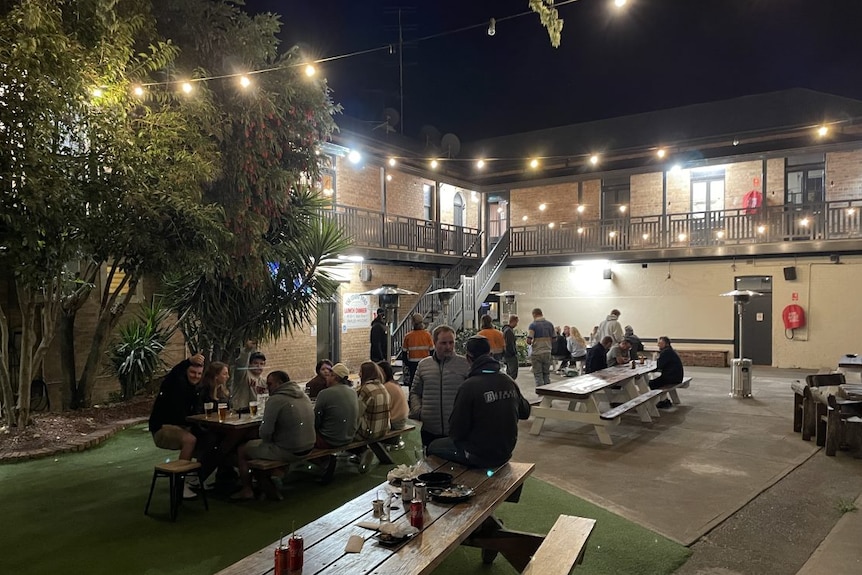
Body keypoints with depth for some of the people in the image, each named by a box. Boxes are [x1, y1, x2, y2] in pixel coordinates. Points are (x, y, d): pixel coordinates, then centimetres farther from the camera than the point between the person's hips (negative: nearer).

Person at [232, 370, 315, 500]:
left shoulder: (275, 400, -17)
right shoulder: (303, 396, 8)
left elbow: (266, 432, -19)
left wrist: (267, 440, 4)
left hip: (289, 452, -8)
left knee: (241, 450, 10)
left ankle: (247, 491, 19)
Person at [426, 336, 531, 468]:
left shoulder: (469, 386, -23)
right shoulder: (509, 381, -7)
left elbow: (456, 432, -18)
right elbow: (525, 412, 9)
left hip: (479, 457, -6)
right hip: (505, 453, 6)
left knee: (434, 446, 15)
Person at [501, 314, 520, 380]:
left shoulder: (505, 329, 14)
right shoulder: (509, 330, -18)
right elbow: (510, 344, -22)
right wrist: (514, 353, -13)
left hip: (506, 355, 10)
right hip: (511, 356, -10)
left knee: (509, 373, 16)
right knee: (513, 374, -9)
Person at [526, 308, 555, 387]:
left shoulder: (533, 325, -10)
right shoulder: (550, 324, 5)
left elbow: (528, 341, -17)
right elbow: (553, 340, 9)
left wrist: (531, 343, 4)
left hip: (537, 353, -4)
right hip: (547, 352, 4)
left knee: (538, 375, 4)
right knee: (546, 374, 15)